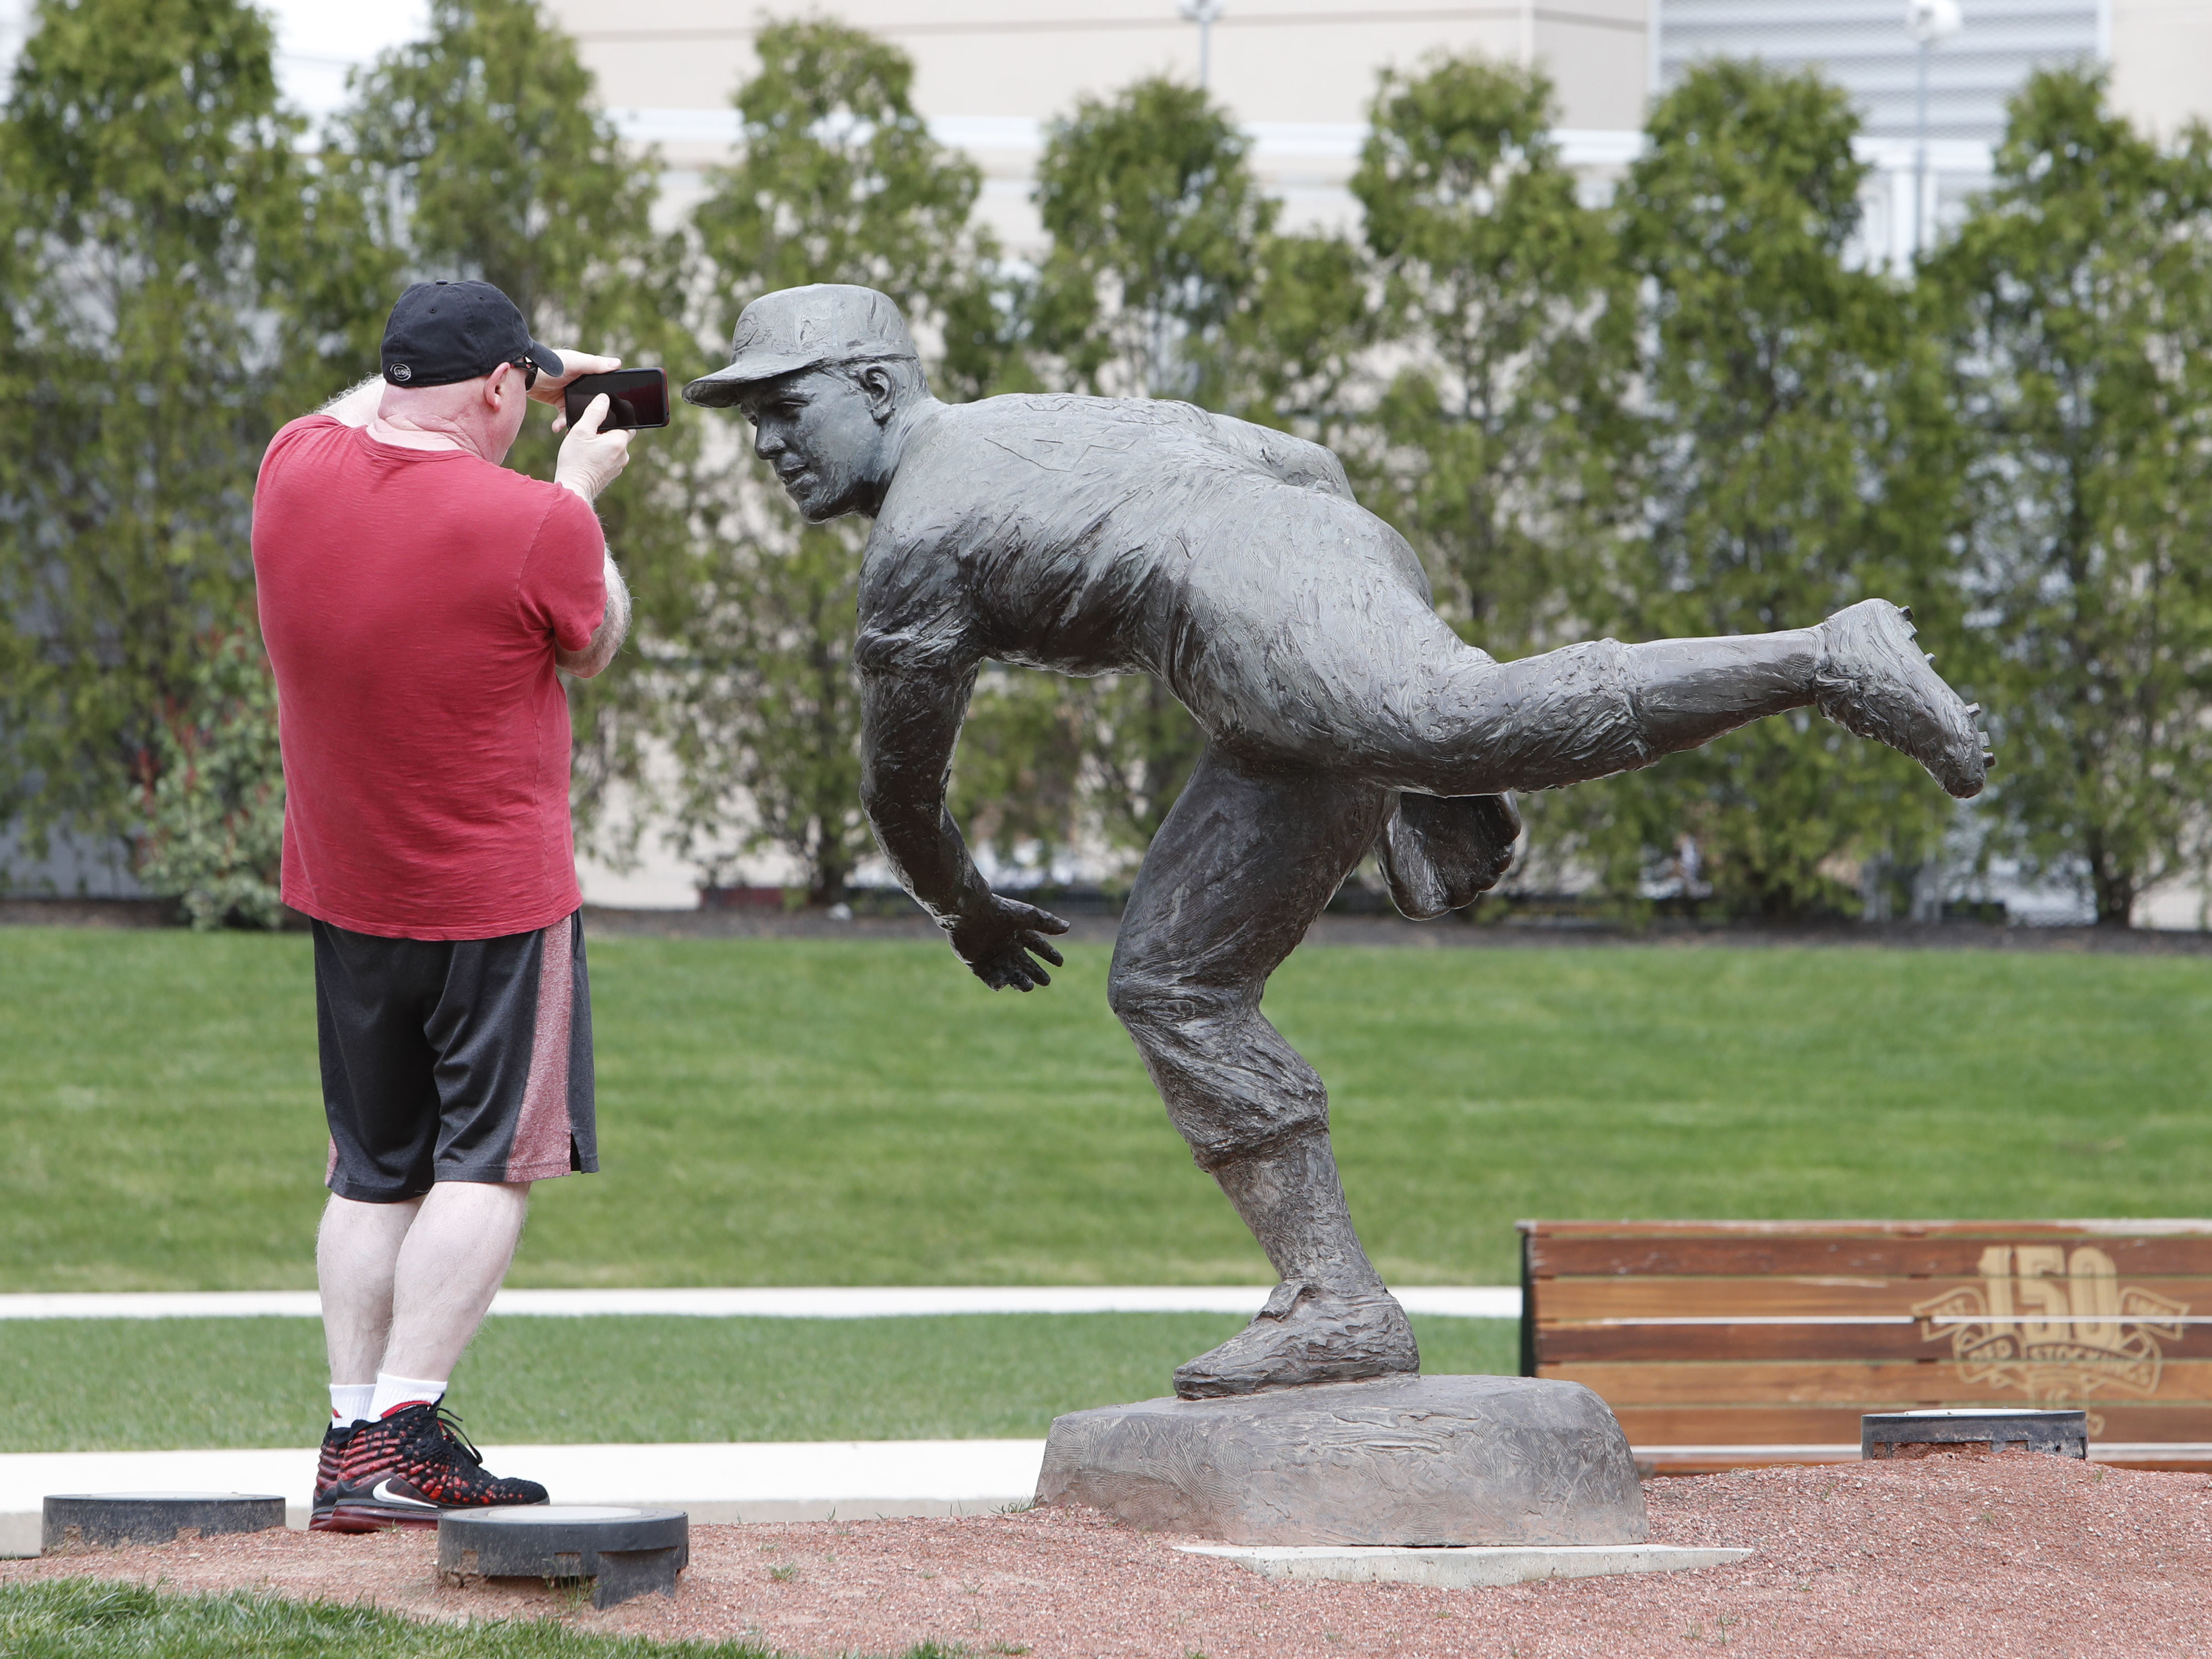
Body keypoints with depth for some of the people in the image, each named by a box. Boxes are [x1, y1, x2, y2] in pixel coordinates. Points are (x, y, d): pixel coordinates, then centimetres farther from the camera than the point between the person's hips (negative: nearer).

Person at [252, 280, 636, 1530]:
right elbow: (594, 646, 1)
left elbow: (364, 414, 22)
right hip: (501, 897, -6)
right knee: (489, 1164, 0)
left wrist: (521, 386, 24)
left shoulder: (296, 473, -3)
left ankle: (351, 1438, 11)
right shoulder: (535, 524, -20)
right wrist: (577, 490, 11)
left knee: (373, 1171, 15)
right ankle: (404, 1438, -10)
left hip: (345, 894, 6)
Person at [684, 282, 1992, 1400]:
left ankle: (1826, 660, -49)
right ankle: (1339, 1310, 4)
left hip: (1265, 599, -9)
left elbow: (902, 787, 18)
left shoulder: (916, 537, 10)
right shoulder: (1045, 422, 35)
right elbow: (1312, 463, 35)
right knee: (1174, 984, 11)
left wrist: (968, 913, 40)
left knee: (1469, 725, -38)